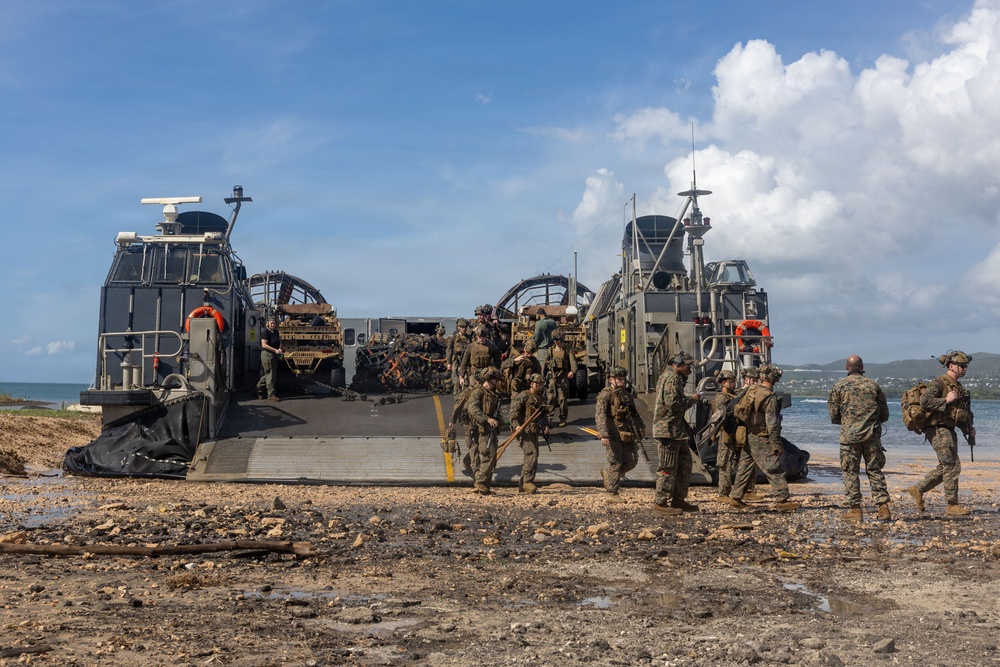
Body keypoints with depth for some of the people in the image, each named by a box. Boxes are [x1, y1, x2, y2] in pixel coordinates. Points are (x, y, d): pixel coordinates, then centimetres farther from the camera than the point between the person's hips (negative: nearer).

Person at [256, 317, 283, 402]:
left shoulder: (276, 332, 12)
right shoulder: (266, 332, -11)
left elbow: (279, 342, 20)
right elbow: (264, 345, -18)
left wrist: (279, 349, -3)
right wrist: (275, 350, -23)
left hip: (274, 355, 8)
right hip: (267, 354, -8)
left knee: (267, 374, 12)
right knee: (270, 374, -6)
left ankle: (259, 391, 22)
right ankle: (271, 395, -4)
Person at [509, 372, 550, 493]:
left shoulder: (541, 398, 18)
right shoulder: (523, 395, -7)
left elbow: (544, 414, 28)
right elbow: (514, 410, -14)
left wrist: (546, 425, 10)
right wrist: (516, 425, -27)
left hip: (534, 432, 8)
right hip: (524, 430, -8)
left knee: (530, 457, 9)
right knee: (532, 454, -19)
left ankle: (522, 485, 15)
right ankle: (527, 481, -17)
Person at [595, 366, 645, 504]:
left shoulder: (627, 394, 16)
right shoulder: (605, 395, -9)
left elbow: (634, 413, 27)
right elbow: (600, 416, -18)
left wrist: (641, 427, 20)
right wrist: (604, 435, -27)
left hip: (626, 434, 7)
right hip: (613, 435, -7)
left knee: (631, 460, 5)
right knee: (616, 463, -4)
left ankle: (607, 473, 27)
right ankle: (613, 494, 5)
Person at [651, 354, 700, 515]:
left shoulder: (676, 378, 21)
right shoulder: (671, 378, -13)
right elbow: (672, 403, -23)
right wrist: (691, 399, -12)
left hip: (677, 430, 11)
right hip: (668, 430, -11)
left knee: (685, 464, 14)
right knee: (668, 467, -7)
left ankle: (678, 499, 21)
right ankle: (660, 502, -2)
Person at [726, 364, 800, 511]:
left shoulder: (751, 390, 6)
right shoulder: (770, 398, -15)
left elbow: (738, 409, 16)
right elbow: (772, 424, -18)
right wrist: (777, 445, -15)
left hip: (747, 436, 8)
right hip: (761, 440, -8)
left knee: (745, 467, 15)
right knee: (775, 469, -5)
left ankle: (735, 497, 19)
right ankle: (783, 500, -6)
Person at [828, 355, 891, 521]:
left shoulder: (839, 386, 0)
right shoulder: (873, 385, 5)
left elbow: (834, 417, 1)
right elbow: (885, 415, 10)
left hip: (849, 435, -2)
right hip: (872, 436, 2)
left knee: (850, 473, 5)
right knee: (875, 471, 10)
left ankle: (855, 509, 5)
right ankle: (883, 506, 3)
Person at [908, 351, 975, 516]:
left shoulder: (958, 387, 18)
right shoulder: (939, 383, -12)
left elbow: (961, 412, 26)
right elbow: (925, 401, -26)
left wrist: (969, 428, 14)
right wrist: (946, 400, -23)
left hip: (949, 431, 10)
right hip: (938, 430, -10)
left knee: (945, 467, 12)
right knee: (952, 466, -8)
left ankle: (918, 489, 21)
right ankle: (952, 505, -2)